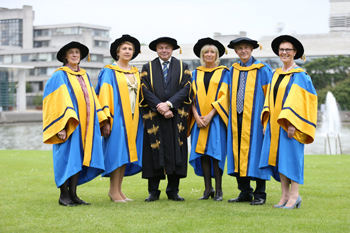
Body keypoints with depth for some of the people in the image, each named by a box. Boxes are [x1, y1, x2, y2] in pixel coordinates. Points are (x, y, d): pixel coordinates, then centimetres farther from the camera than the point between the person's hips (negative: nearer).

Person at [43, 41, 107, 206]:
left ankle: (73, 194, 9)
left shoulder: (84, 76, 17)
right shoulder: (60, 76, -3)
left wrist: (101, 120, 11)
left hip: (85, 124, 6)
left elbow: (92, 99, 20)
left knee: (80, 158, 4)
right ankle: (64, 195, 2)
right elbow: (58, 101, -11)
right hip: (69, 124, -6)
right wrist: (62, 125, -20)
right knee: (68, 157, -6)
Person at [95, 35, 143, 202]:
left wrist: (139, 118, 11)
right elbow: (104, 94, -8)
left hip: (132, 118, 6)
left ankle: (118, 189, 11)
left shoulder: (136, 73, 16)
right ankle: (113, 191, -4)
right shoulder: (109, 72, -1)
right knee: (117, 152, -9)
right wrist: (106, 119, -17)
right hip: (117, 117, -6)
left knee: (126, 154, 5)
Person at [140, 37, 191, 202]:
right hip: (154, 117, 0)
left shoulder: (183, 67, 10)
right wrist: (160, 107, -14)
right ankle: (153, 192, 4)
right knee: (154, 153, -2)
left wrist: (169, 104, -15)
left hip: (176, 117, 0)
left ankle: (173, 191, 6)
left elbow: (185, 89, -2)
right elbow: (146, 91, 0)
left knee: (175, 153, -1)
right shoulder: (147, 68, 10)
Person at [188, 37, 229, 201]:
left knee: (216, 151, -10)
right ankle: (208, 188, 4)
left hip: (216, 118, -3)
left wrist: (210, 115, -14)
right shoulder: (196, 74, 14)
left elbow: (224, 96, -4)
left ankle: (218, 189, -5)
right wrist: (196, 116, -7)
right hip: (199, 119, 3)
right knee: (202, 152, -1)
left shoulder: (224, 73, 5)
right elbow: (192, 96, 9)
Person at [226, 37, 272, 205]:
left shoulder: (262, 70, -1)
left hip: (254, 118, -5)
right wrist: (231, 116, 12)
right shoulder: (233, 70, 14)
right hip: (237, 118, 5)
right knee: (239, 154, 5)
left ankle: (260, 194, 3)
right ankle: (245, 193, 14)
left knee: (256, 153, -4)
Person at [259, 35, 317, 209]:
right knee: (278, 157, 6)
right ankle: (285, 195, 11)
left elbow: (300, 101, -13)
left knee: (291, 156, -6)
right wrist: (266, 121, 9)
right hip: (275, 123, 7)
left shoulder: (299, 75, -7)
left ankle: (294, 195, 0)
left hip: (290, 123, -7)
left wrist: (292, 123, -20)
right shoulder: (276, 74, 14)